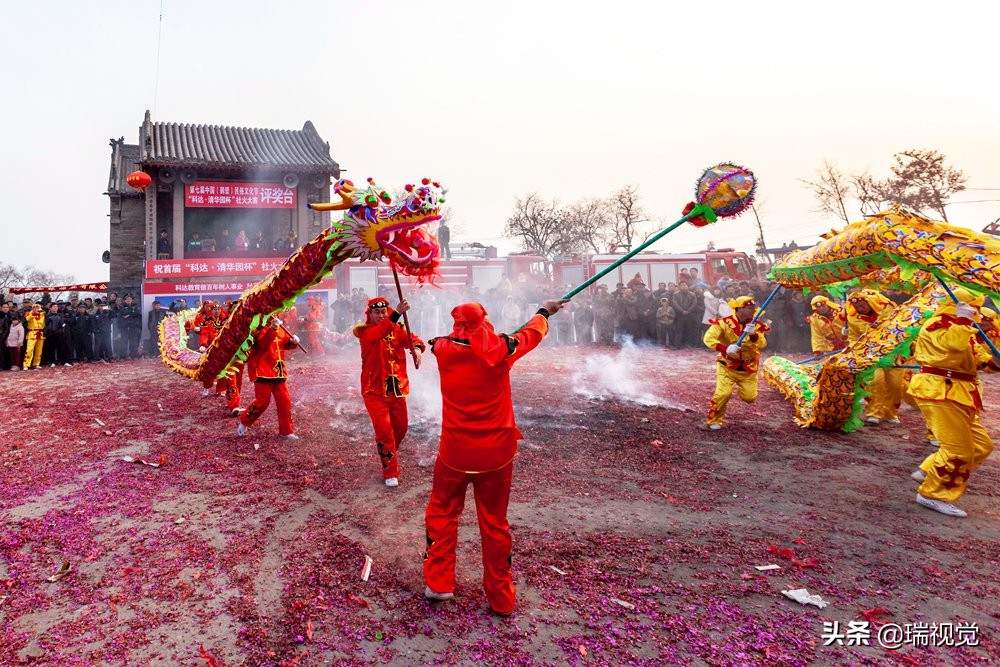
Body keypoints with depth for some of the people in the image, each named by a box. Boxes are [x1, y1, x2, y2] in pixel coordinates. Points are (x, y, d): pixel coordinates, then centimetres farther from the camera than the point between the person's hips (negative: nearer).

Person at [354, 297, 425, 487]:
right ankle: (390, 472, 7)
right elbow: (378, 333, -32)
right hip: (375, 391, -4)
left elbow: (412, 338, -12)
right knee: (384, 431, -9)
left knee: (401, 428, 15)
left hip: (397, 389, 4)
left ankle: (389, 455, 45)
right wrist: (397, 313, -47)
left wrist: (417, 347, -38)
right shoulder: (364, 331, -9)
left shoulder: (397, 329, 4)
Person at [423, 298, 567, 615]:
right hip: (497, 453, 0)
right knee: (494, 523, 11)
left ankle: (438, 583, 23)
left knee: (442, 513, 19)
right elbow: (532, 333, 10)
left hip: (454, 452, 0)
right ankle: (500, 598, 24)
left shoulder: (444, 348, -7)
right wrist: (544, 311, 32)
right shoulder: (501, 348, -9)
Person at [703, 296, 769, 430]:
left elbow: (762, 344, -14)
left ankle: (741, 387, 39)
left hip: (748, 367, 4)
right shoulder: (724, 323, -16)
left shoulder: (756, 325, -2)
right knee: (723, 394, -17)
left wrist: (753, 334, -34)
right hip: (727, 365, -4)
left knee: (750, 398, 2)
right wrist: (725, 348, -38)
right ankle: (714, 420, 5)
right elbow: (709, 338, -24)